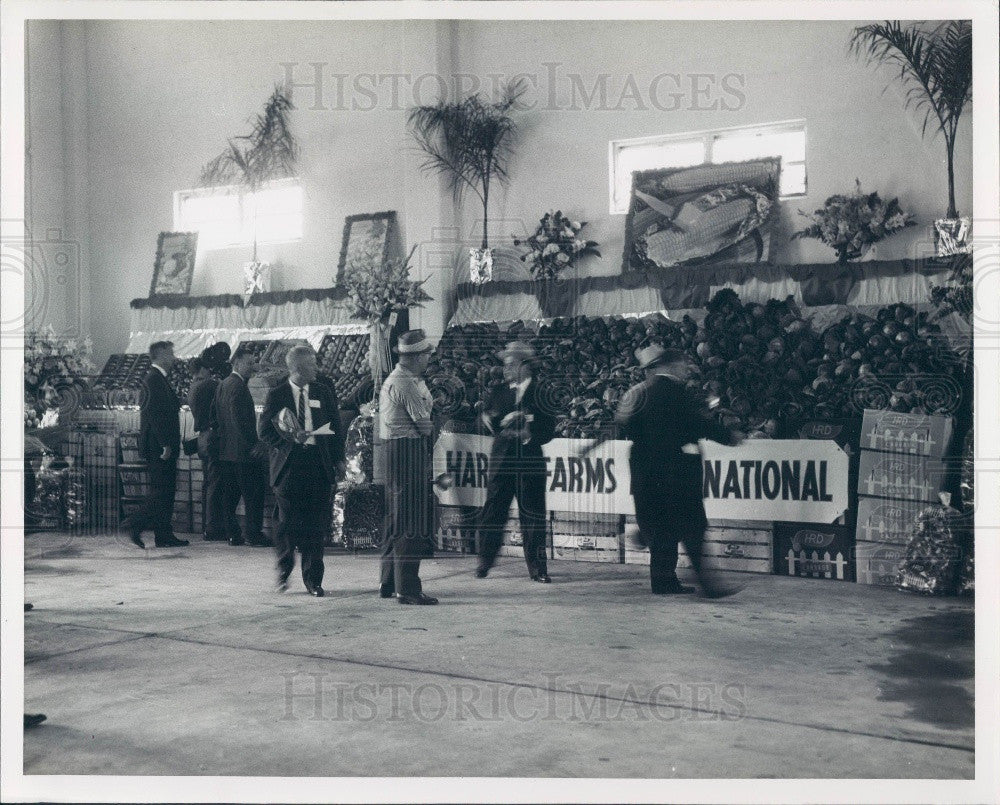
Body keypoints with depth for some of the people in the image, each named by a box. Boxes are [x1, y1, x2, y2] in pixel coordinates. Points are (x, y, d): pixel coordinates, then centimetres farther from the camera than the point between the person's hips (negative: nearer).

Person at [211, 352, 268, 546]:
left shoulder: (223, 385, 15)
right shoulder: (237, 386, -15)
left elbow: (213, 416, 20)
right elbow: (240, 419, -21)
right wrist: (254, 443, -19)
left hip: (224, 450, 10)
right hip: (242, 450, -10)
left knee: (230, 494, 10)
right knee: (254, 492, -3)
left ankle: (232, 534, 13)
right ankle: (253, 533, -2)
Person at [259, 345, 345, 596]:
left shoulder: (324, 392, 11)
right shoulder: (277, 395, 3)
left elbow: (336, 427, 14)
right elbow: (264, 430, 1)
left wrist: (338, 459, 6)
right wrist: (287, 440, -15)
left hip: (319, 464, 3)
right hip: (289, 464, -2)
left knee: (317, 524, 2)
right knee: (289, 522, -3)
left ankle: (313, 579, 11)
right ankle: (284, 570, 21)